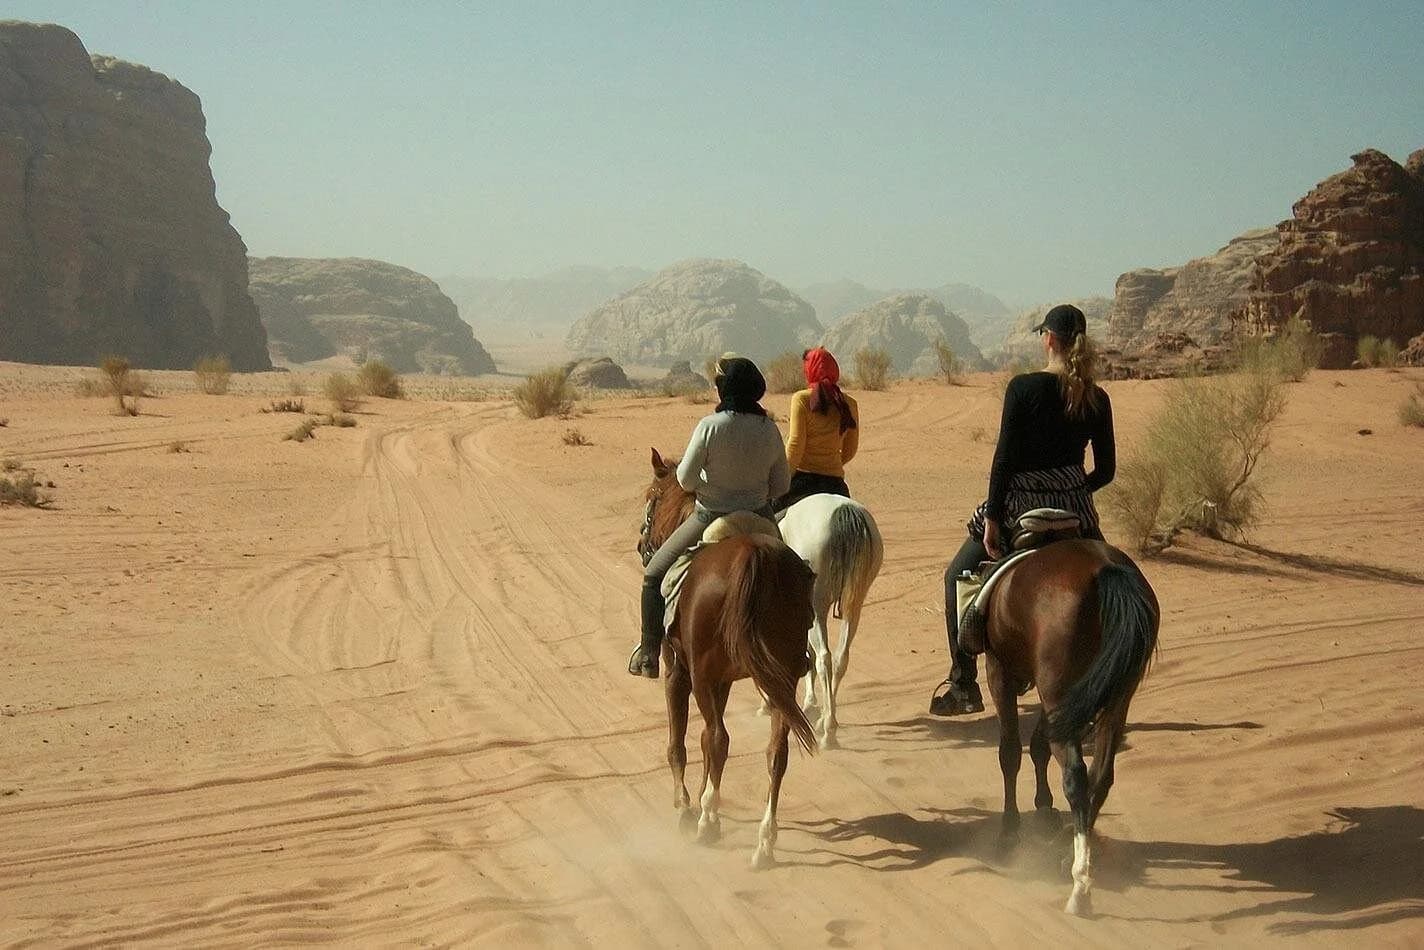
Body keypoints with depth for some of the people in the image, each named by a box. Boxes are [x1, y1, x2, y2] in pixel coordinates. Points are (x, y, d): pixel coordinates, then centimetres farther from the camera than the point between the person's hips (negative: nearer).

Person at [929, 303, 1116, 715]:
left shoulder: (1024, 388, -12)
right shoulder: (1097, 399, 1)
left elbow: (1005, 458, -14)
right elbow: (1106, 470, 5)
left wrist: (992, 516, -10)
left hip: (1020, 504, -3)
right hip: (1075, 511, 4)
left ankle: (963, 685, 13)